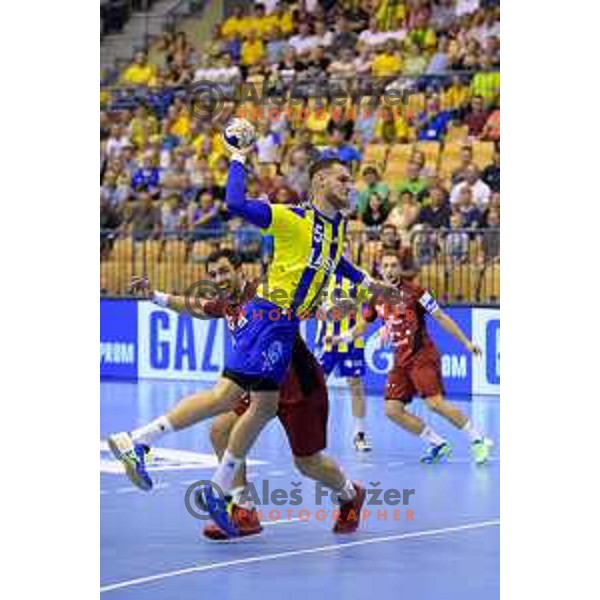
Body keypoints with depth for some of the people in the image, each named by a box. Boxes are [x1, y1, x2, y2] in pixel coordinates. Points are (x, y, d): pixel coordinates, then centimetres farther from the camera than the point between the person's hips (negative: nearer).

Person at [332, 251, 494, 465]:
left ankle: (478, 440, -7)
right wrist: (339, 338, 6)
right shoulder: (377, 297, 8)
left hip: (422, 355, -6)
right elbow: (362, 325, 22)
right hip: (401, 361, 7)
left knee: (435, 402, -21)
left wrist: (466, 342, -5)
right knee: (392, 409, -5)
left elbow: (441, 317, -5)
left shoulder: (413, 291, -8)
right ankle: (437, 444, 6)